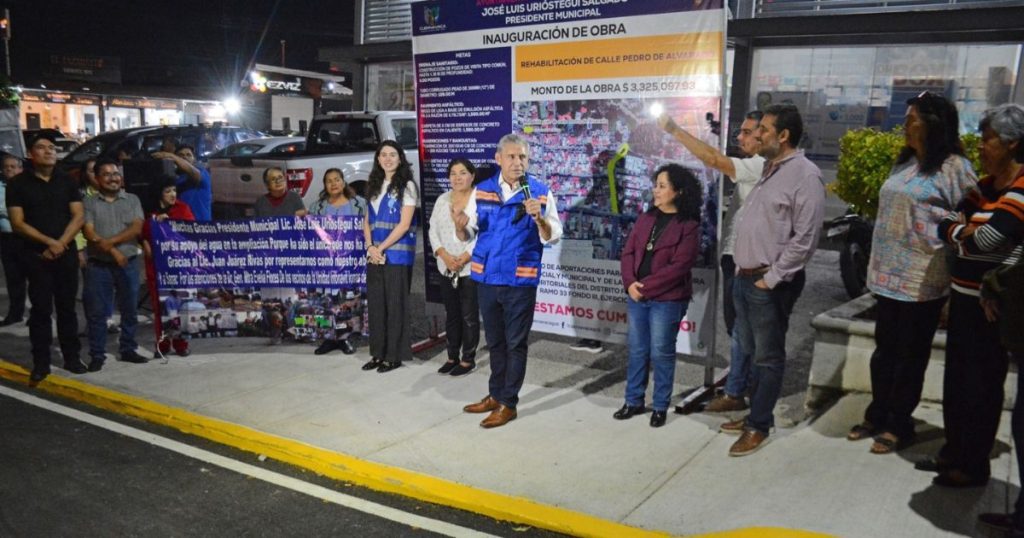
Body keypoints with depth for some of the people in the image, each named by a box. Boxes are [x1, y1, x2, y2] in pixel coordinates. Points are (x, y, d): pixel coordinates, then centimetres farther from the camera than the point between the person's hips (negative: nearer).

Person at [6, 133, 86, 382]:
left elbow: (78, 216, 1)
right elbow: (18, 223, -5)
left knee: (67, 307, 8)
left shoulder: (67, 181, 7)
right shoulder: (18, 183, 0)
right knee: (41, 309, 0)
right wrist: (49, 242, -14)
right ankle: (41, 363, 7)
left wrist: (61, 244, -11)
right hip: (36, 255, -2)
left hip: (67, 254, 2)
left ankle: (72, 357, 15)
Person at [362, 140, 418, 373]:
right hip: (374, 254, 6)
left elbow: (404, 224, -11)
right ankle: (378, 353, 18)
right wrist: (370, 247, -3)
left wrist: (382, 248, -12)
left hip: (397, 254, -6)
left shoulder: (407, 186, -4)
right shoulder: (374, 186, 15)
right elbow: (367, 221, 13)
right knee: (376, 303, 8)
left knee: (395, 304, 0)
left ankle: (394, 355, 8)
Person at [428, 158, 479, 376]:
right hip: (447, 268, 6)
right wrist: (445, 256, -8)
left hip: (471, 267, -5)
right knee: (451, 314, 13)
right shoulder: (442, 200, 11)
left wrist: (463, 258, -17)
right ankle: (452, 356, 23)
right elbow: (433, 231, 7)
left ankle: (468, 359, 11)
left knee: (469, 315, 1)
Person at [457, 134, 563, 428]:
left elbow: (552, 237, -9)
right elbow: (467, 234, 4)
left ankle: (508, 403, 15)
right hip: (486, 277, 4)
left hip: (520, 280, -4)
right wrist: (460, 226, -18)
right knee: (494, 341, 17)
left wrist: (539, 218, -28)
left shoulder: (540, 192, -5)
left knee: (515, 343, 5)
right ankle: (495, 395, 31)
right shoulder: (482, 190, 4)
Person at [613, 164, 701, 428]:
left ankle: (660, 406, 18)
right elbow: (628, 252, 6)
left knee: (661, 353, 4)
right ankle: (634, 401, 25)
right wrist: (630, 283, -10)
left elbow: (679, 266, -15)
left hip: (667, 300, -5)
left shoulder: (688, 226, -8)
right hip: (637, 296, 6)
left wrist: (646, 287, -16)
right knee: (637, 351, 13)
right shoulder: (646, 218, 10)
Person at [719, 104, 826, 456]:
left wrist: (771, 278, -16)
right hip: (745, 277, 9)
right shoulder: (767, 169, 14)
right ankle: (756, 414, 32)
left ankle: (758, 426, 14)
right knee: (750, 352, 18)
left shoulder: (805, 175, -13)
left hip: (771, 283, -9)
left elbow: (804, 238, -18)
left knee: (768, 357, 3)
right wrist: (743, 270, 14)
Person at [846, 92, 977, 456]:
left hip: (923, 279, -7)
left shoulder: (954, 167, -10)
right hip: (889, 274, 7)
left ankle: (899, 425, 20)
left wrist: (952, 268, -11)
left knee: (910, 354, 6)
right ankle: (877, 416, 29)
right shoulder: (904, 163, 13)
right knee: (884, 349, 15)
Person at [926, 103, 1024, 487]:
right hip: (964, 298, 8)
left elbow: (983, 240, -24)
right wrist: (965, 230, -12)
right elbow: (946, 227, 8)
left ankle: (975, 465, 16)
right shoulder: (986, 186, 11)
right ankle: (954, 450, 30)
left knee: (981, 385, 3)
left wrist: (961, 233, -4)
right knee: (955, 379, 15)